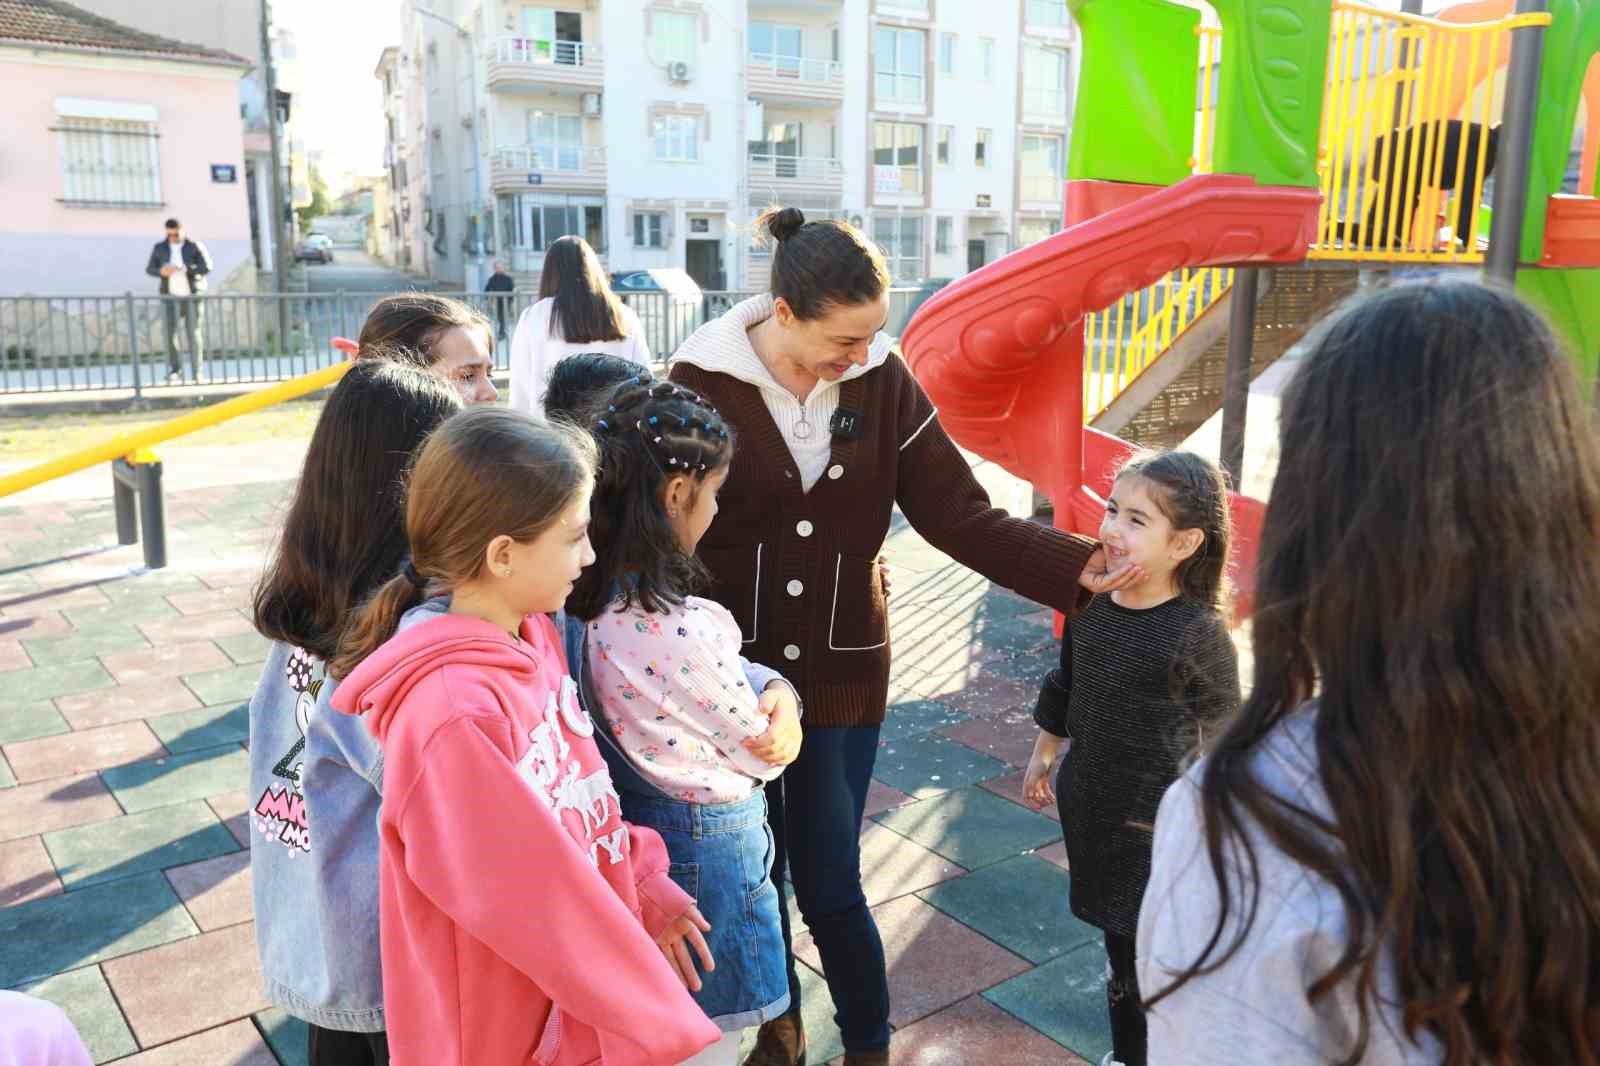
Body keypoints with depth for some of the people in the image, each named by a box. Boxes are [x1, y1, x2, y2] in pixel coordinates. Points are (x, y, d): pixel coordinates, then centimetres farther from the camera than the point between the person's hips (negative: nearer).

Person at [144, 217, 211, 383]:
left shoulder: (195, 246, -2)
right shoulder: (160, 247, 6)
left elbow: (206, 267, -14)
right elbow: (149, 269, 8)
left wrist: (183, 269, -27)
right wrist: (161, 271, -16)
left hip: (192, 296, -2)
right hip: (170, 297, 2)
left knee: (194, 333, -5)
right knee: (169, 333, -7)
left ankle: (197, 373, -1)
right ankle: (175, 371, 1)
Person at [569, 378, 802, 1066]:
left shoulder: (589, 598, -9)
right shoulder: (685, 629, -33)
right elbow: (764, 752, -16)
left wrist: (774, 688, -11)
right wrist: (773, 720, 4)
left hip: (631, 830, 8)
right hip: (704, 852, -8)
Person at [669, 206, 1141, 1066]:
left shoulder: (883, 382, -6)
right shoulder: (703, 381, -13)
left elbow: (961, 514, -7)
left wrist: (1076, 565, -20)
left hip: (841, 675, 1)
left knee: (830, 888, 7)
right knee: (754, 876, 15)